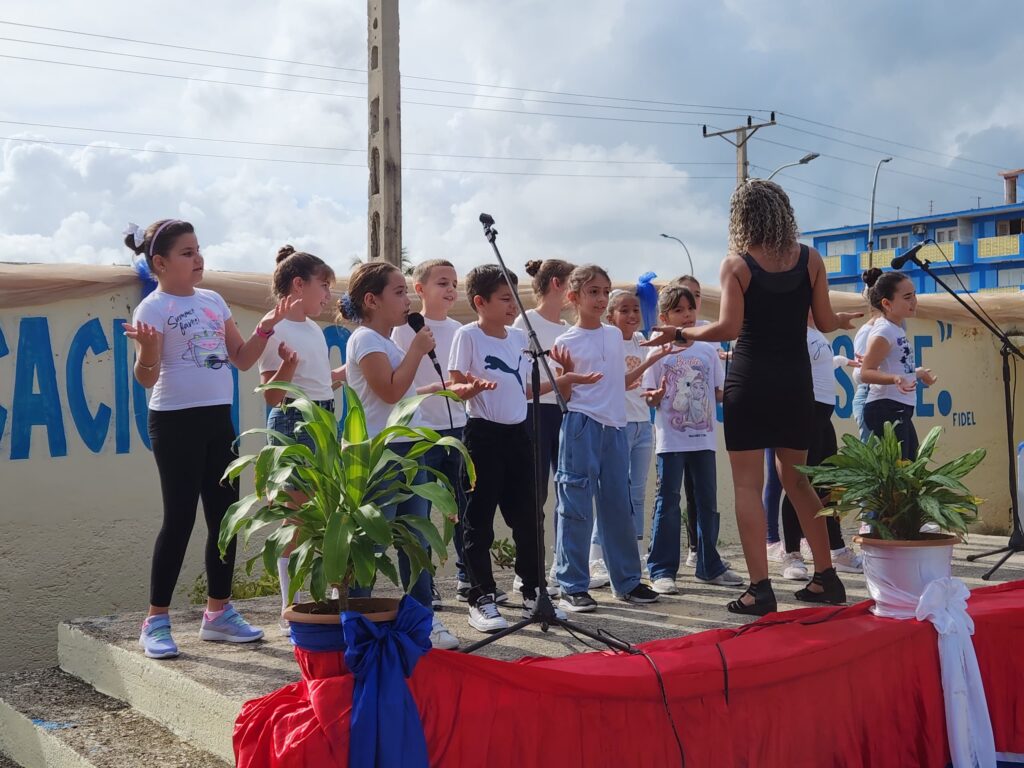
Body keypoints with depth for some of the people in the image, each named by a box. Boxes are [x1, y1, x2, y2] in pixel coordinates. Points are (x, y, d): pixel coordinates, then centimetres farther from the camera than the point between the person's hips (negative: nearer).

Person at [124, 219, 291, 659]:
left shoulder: (213, 301, 11)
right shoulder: (152, 308, -8)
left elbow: (242, 360, 14)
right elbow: (147, 379, -16)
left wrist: (266, 328, 1)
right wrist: (146, 352, -36)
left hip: (218, 418, 7)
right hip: (176, 421, -7)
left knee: (225, 514, 8)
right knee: (180, 517, -6)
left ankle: (219, 612, 20)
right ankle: (156, 621, 6)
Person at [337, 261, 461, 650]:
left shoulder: (386, 341, 19)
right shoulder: (365, 340, -11)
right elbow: (390, 390, -23)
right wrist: (417, 349, -16)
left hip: (407, 448, 10)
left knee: (415, 540, 12)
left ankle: (424, 618, 19)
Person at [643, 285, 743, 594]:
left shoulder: (708, 351, 8)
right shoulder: (659, 353, -2)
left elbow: (719, 393, 12)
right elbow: (649, 397, -2)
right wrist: (657, 395, -23)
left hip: (703, 438, 4)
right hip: (671, 440, -4)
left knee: (708, 503, 11)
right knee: (668, 503, -4)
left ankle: (710, 566, 23)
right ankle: (662, 571, 1)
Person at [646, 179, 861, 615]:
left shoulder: (736, 264, -7)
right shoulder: (810, 259, 3)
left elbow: (729, 328, -15)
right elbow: (825, 323, 5)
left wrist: (680, 334, -1)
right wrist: (843, 320, 27)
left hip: (749, 380, -4)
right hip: (796, 380, 4)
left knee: (748, 485, 0)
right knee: (796, 479, 18)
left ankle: (760, 587, -4)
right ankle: (825, 578, 21)